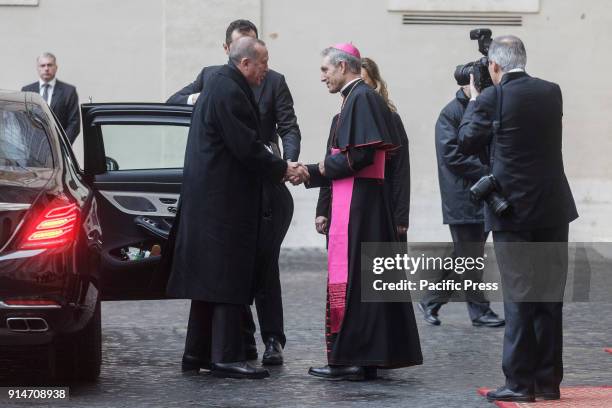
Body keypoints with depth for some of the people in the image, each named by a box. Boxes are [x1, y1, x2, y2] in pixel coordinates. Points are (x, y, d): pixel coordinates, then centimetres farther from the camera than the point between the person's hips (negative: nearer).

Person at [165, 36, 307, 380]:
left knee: (211, 272, 14)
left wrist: (279, 166, 12)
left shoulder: (219, 87, 18)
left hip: (210, 198, 11)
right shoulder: (230, 92, -16)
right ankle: (227, 357, -7)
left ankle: (202, 350, 21)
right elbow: (247, 147, -19)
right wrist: (283, 169, -7)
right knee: (229, 277, -8)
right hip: (225, 200, -11)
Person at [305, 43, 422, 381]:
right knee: (366, 276, 10)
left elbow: (361, 155, -19)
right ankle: (370, 354, 14)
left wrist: (325, 167, -5)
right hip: (358, 200, 10)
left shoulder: (361, 98, -11)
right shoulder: (354, 98, 18)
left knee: (350, 276, -8)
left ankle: (350, 359, -7)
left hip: (357, 201, -10)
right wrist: (309, 173, 12)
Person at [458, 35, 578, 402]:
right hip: (554, 209, 4)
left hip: (513, 210, -4)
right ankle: (548, 381, 13)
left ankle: (520, 383, 0)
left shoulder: (492, 99, -10)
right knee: (550, 297, 9)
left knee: (519, 299, 0)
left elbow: (468, 142, 1)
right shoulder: (552, 92, 4)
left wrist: (474, 100, 14)